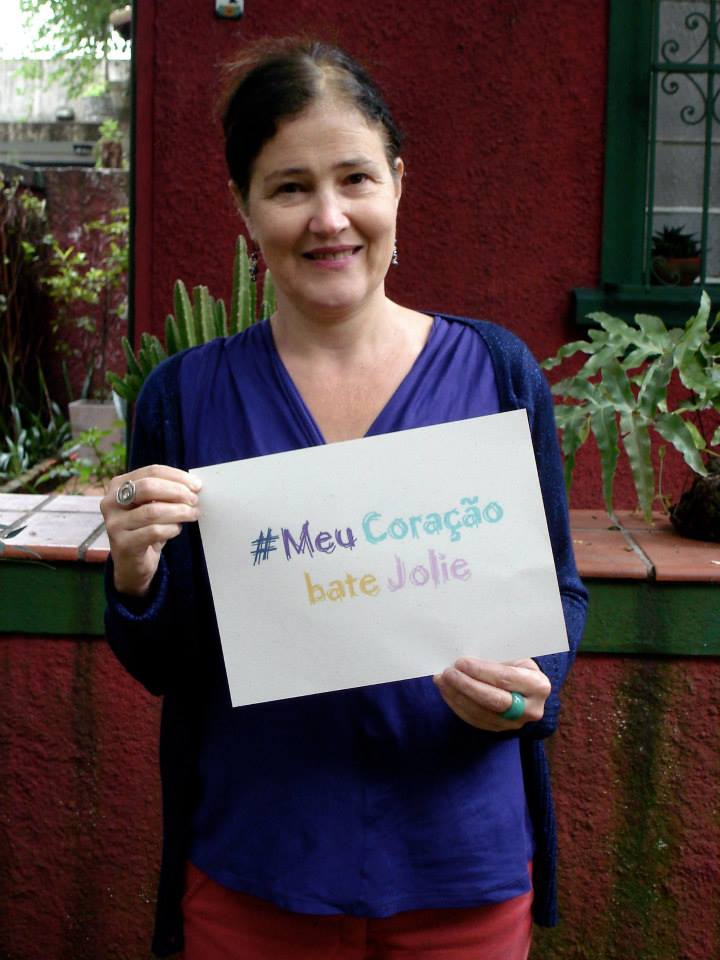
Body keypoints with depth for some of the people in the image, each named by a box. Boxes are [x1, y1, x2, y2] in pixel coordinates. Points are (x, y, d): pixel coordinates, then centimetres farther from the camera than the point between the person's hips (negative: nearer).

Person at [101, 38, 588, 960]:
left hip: (463, 862, 0)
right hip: (250, 875, 0)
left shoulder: (496, 372, -4)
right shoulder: (185, 396, -4)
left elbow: (558, 588, 4)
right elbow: (163, 669, 1)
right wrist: (135, 576, -19)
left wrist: (529, 684, -17)